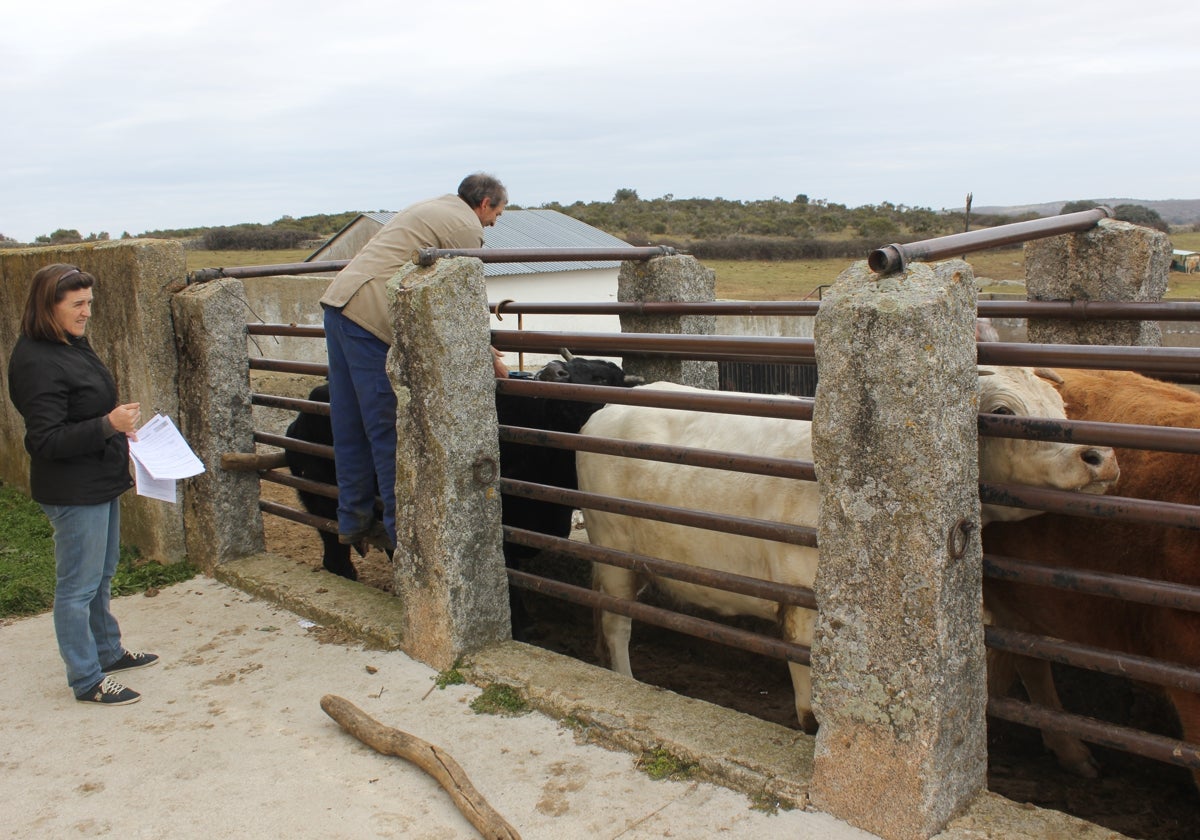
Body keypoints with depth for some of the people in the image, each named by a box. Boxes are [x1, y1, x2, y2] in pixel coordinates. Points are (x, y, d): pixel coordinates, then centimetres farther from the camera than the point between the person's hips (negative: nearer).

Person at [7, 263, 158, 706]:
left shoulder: (72, 344, 9)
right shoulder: (37, 362, -22)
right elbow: (47, 440, -25)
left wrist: (120, 424, 9)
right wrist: (107, 425, -33)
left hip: (101, 481, 10)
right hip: (72, 491, -10)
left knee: (102, 575, 23)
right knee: (78, 585, 1)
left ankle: (108, 651, 39)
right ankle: (86, 680, 13)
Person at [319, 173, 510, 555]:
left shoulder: (430, 209, 28)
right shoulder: (466, 227, -2)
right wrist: (490, 360, 9)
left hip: (338, 302, 9)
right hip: (373, 318, -9)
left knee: (350, 426, 12)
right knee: (389, 430, -3)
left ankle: (353, 523, 21)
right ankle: (402, 532, 4)